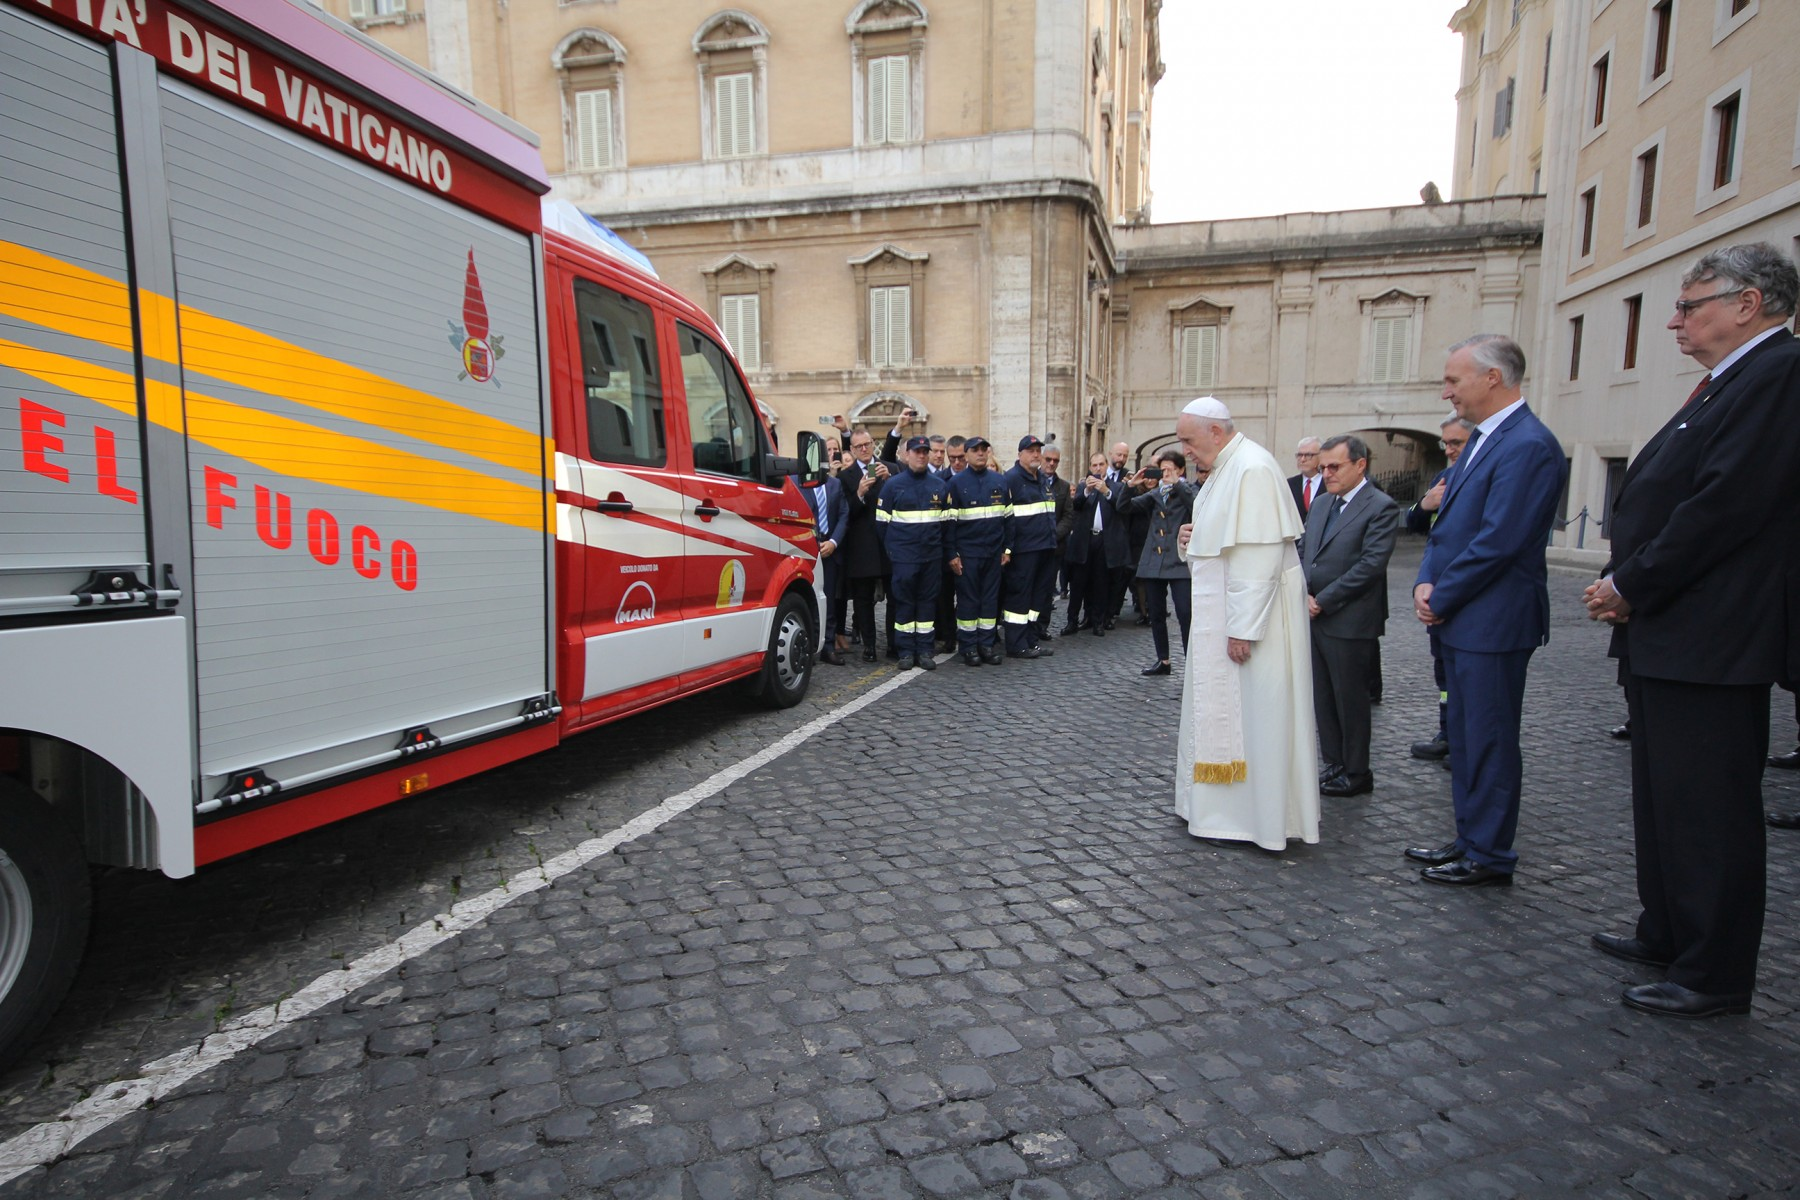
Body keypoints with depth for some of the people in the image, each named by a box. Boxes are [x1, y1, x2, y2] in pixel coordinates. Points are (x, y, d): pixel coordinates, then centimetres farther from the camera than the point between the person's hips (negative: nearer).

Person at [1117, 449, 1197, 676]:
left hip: (1179, 562, -5)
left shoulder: (1188, 492, 2)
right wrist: (1133, 486, -5)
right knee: (1156, 615, 11)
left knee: (1185, 615, -13)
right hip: (1153, 562, 5)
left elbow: (1198, 508, -19)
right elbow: (1124, 508, 10)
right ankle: (1163, 660, 23)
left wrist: (1177, 484, -18)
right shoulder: (1154, 494, 14)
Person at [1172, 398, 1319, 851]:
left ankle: (1258, 816, 11)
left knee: (1253, 712, -1)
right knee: (1223, 708, 15)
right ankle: (1222, 803, 26)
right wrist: (1193, 541, 3)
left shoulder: (1253, 469, -19)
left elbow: (1259, 555, -24)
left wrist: (1243, 628, -24)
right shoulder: (1227, 467, 13)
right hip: (1223, 611, 10)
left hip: (1249, 614, -10)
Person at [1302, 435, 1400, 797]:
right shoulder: (1320, 505, 14)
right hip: (1315, 618, 7)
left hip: (1350, 622, -7)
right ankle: (1335, 764, 25)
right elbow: (1303, 553, 15)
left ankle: (1356, 773, 17)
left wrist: (1322, 601, -15)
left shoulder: (1381, 507, -9)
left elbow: (1371, 565, -17)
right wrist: (1304, 594, -3)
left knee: (1350, 699, 4)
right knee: (1323, 698, 13)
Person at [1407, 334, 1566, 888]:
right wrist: (1426, 583, 2)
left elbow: (1497, 542, -22)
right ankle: (1470, 841, 30)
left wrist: (1441, 599, -12)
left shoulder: (1527, 446, -17)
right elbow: (1448, 522, 16)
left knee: (1489, 742, 1)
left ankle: (1489, 858, 14)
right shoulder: (1483, 439, 14)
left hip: (1492, 623, -10)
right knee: (1466, 738, 17)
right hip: (1461, 619, 10)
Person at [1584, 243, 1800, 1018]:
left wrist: (1630, 585, -14)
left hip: (1709, 645, -10)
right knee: (1663, 800, 19)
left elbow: (1725, 505, -22)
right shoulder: (1728, 385, 18)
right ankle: (1667, 936, 33)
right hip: (1666, 639, 10)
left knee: (1709, 811, 0)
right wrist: (1623, 586, 4)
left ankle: (1716, 977, 12)